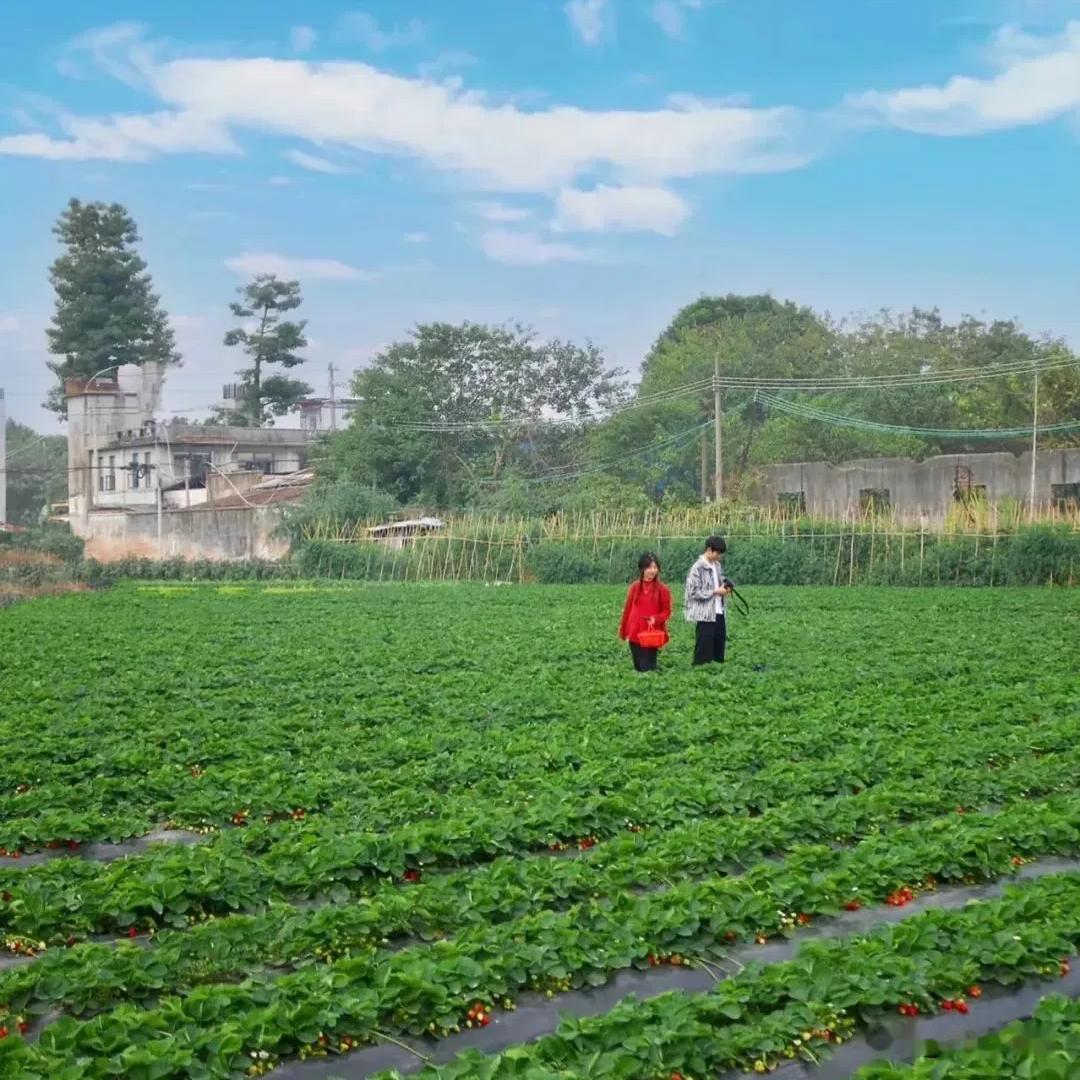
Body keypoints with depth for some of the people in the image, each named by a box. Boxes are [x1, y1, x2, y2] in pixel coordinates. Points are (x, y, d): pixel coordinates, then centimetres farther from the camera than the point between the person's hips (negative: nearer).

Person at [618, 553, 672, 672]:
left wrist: (656, 619, -21)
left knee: (648, 669, -6)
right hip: (635, 634, 3)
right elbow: (627, 609, 11)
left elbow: (667, 611, -1)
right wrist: (623, 630, 16)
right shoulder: (635, 587, 3)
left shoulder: (663, 589, -4)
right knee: (638, 668, 9)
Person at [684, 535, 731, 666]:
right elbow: (694, 592, -17)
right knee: (705, 644, -3)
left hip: (719, 612, 8)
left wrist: (724, 588, 0)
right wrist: (715, 592, -15)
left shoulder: (717, 565, 12)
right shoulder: (697, 568, -13)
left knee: (720, 640, 10)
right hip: (705, 614, -8)